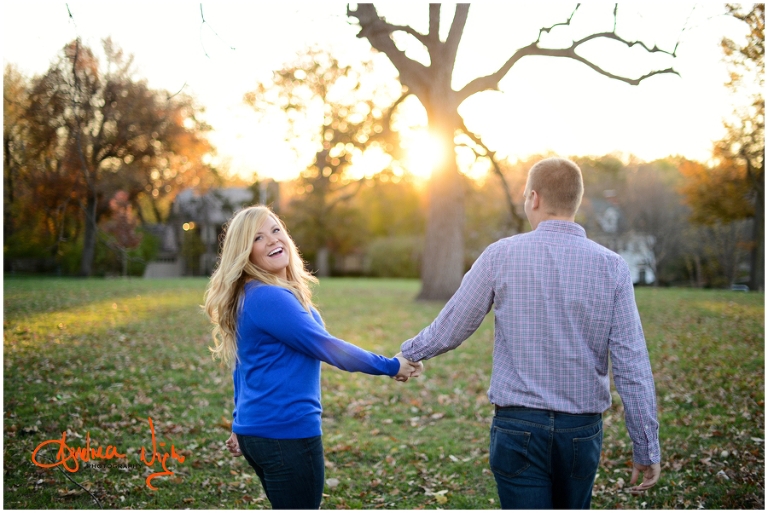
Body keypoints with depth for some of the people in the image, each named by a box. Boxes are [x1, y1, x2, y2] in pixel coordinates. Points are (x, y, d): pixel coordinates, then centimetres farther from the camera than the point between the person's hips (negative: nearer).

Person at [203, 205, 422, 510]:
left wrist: (240, 425, 26)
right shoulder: (268, 298, -19)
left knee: (288, 505, 21)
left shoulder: (253, 295, 11)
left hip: (259, 430, 10)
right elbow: (326, 347, -19)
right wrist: (391, 366, -9)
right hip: (286, 433, -10)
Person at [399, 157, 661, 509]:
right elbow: (632, 366, -6)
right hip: (582, 431, 3)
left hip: (518, 427, -2)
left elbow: (450, 329, 2)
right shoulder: (611, 267, -4)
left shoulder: (501, 255, -7)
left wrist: (410, 352, 22)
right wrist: (647, 449, 1)